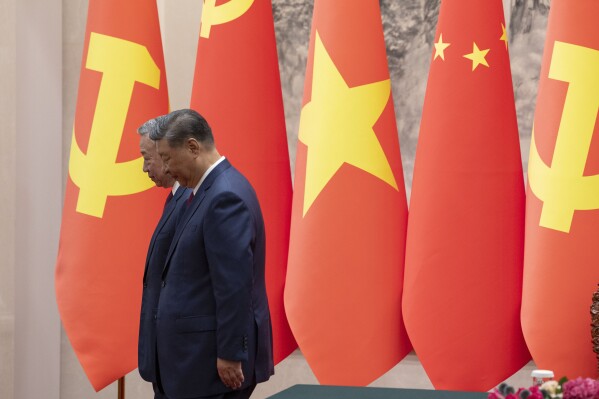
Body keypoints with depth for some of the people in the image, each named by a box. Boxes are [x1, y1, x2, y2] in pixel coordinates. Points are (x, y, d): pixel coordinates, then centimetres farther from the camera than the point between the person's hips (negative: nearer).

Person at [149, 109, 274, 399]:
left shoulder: (225, 196, -19)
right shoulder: (216, 189, 14)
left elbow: (235, 284, -22)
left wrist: (230, 354, -21)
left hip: (216, 358, -10)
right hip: (205, 352, 10)